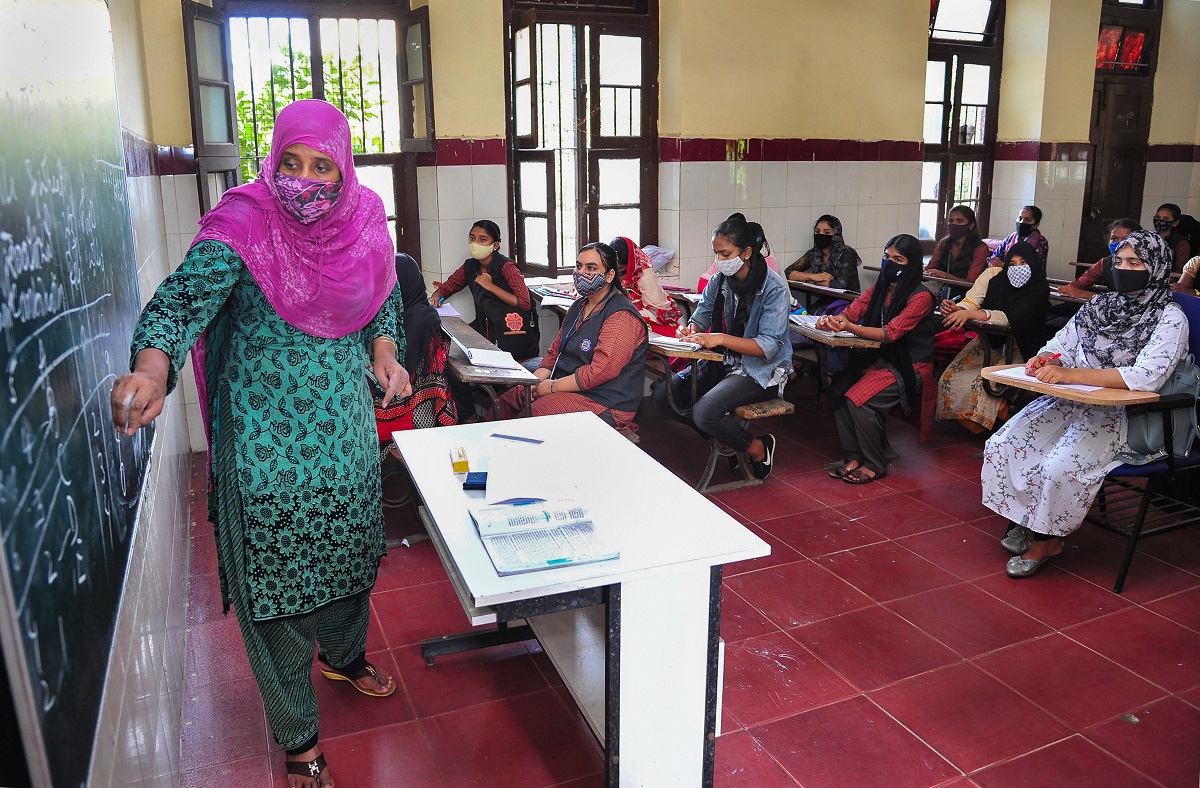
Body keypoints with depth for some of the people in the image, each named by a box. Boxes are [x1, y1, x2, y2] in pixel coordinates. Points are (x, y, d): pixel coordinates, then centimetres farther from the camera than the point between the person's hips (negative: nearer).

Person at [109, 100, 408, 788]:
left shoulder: (365, 220, -1)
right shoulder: (243, 223, -15)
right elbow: (186, 296, -29)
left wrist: (386, 352, -7)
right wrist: (151, 370, -48)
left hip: (347, 429, 5)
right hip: (265, 440, -5)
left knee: (349, 550, 22)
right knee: (274, 575, 5)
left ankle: (345, 654, 52)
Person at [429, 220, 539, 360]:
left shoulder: (506, 267, -13)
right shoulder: (470, 266, 5)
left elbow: (525, 304, -23)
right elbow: (447, 287, 18)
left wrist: (490, 286, -21)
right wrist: (436, 296, -6)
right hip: (486, 329, 5)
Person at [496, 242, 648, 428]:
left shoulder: (621, 317, -18)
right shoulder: (578, 306, 15)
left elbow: (602, 370, -26)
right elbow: (555, 350, 17)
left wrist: (553, 386, -18)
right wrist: (534, 383, -2)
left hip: (604, 404, -10)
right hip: (565, 388, 10)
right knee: (506, 401, 4)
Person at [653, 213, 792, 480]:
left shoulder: (774, 288, -17)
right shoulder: (719, 279, 1)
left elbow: (769, 347, -23)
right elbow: (703, 313, 13)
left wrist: (721, 338, -33)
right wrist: (691, 329, -13)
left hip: (762, 370, -7)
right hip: (724, 362, 7)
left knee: (704, 412, -30)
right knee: (663, 395, -10)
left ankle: (758, 448, -1)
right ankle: (721, 436, 7)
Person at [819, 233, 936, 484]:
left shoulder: (920, 297, -14)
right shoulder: (879, 288, 7)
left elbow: (890, 333, -23)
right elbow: (851, 312, 0)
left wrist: (851, 328, -37)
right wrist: (831, 320, -23)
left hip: (910, 367, -7)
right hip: (881, 358, 7)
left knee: (858, 399, -24)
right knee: (839, 389, -16)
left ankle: (875, 465, -7)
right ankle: (853, 456, -6)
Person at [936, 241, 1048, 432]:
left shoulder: (1036, 289, -14)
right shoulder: (993, 276, -5)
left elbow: (1012, 318, -29)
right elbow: (971, 301, -11)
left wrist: (971, 314, -41)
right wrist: (956, 309, -37)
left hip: (1015, 350, -4)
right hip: (987, 342, 4)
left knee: (984, 384, -28)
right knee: (950, 379, -14)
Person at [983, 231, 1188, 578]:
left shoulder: (1170, 319, -7)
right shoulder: (1099, 305, 12)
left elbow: (1146, 377, -22)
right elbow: (1062, 345, 17)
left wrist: (1070, 373, -29)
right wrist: (1046, 359, -11)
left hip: (1125, 416, -6)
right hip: (1071, 401, 6)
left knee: (1061, 465, -30)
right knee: (1003, 444, -14)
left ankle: (1046, 539, -5)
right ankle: (1027, 521, 3)